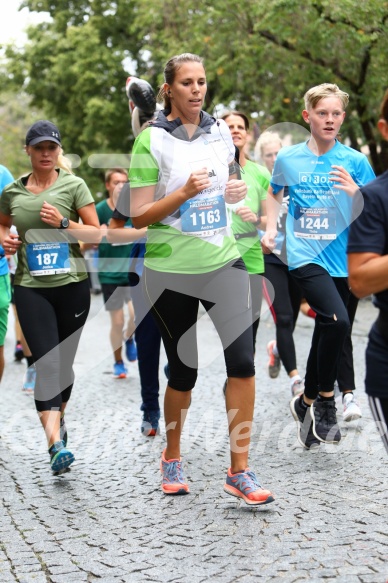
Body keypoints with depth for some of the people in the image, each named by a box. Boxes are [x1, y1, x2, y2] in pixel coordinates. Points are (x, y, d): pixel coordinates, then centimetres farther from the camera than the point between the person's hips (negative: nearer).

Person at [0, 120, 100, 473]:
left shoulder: (73, 185, 1)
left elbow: (97, 234, 1)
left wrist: (64, 223, -14)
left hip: (72, 285, 0)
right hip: (30, 287, 0)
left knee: (64, 363, 10)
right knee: (46, 362, -13)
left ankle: (59, 419, 35)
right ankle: (56, 443, -20)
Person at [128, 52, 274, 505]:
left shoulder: (220, 130, 6)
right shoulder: (151, 140, -8)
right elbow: (138, 217, -10)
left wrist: (236, 191, -2)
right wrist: (183, 192, -24)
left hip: (223, 260, 4)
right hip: (171, 269, -3)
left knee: (242, 359, -10)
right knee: (183, 370, 6)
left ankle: (239, 471, 1)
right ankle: (172, 457, 32)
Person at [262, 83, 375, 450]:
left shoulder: (355, 161, 0)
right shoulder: (288, 158, 2)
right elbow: (274, 193, 22)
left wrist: (355, 192, -20)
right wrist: (270, 229, 9)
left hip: (341, 259, 3)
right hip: (304, 255, -2)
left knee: (326, 332, 12)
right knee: (337, 321, -24)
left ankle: (308, 403, 33)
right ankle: (325, 399, -5)